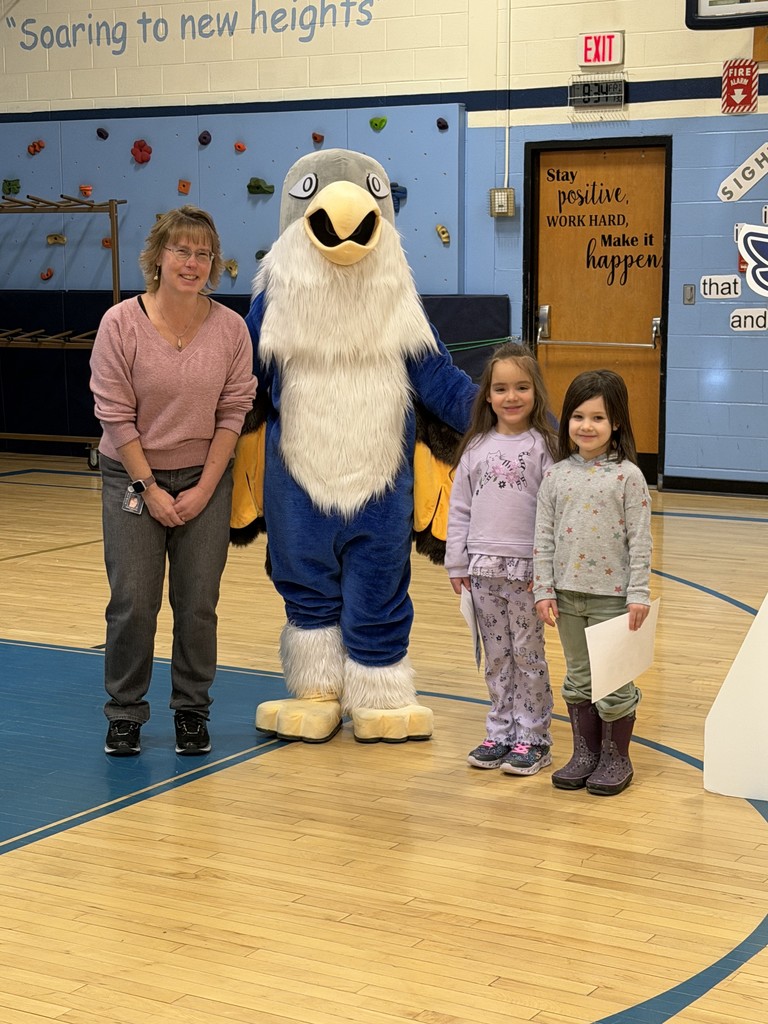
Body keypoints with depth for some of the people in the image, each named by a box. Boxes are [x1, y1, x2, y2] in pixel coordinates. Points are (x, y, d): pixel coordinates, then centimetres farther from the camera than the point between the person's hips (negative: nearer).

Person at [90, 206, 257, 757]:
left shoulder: (231, 328, -6)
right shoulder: (121, 323, -11)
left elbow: (233, 413, -3)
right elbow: (116, 416, -10)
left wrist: (203, 489, -7)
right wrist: (150, 489, -11)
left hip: (205, 479, 2)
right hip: (133, 478, -1)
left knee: (198, 604, 4)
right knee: (133, 603, -1)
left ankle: (192, 711, 20)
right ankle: (125, 714, 16)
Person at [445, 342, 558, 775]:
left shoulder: (543, 446, -6)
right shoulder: (476, 447, 6)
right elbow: (459, 508, 9)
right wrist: (457, 563, 6)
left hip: (527, 569, -4)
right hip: (483, 568, 4)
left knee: (528, 654, 4)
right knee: (496, 655, 12)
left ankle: (533, 738, 13)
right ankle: (500, 733, 21)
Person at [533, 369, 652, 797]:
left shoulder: (627, 476, -8)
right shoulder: (557, 475, 3)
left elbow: (640, 540, -9)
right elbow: (545, 537, 4)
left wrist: (639, 594, -12)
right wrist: (544, 590, 0)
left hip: (612, 595, -4)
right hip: (567, 594, 4)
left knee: (614, 680, 5)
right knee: (579, 678, 15)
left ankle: (616, 758, 20)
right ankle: (585, 753, 27)